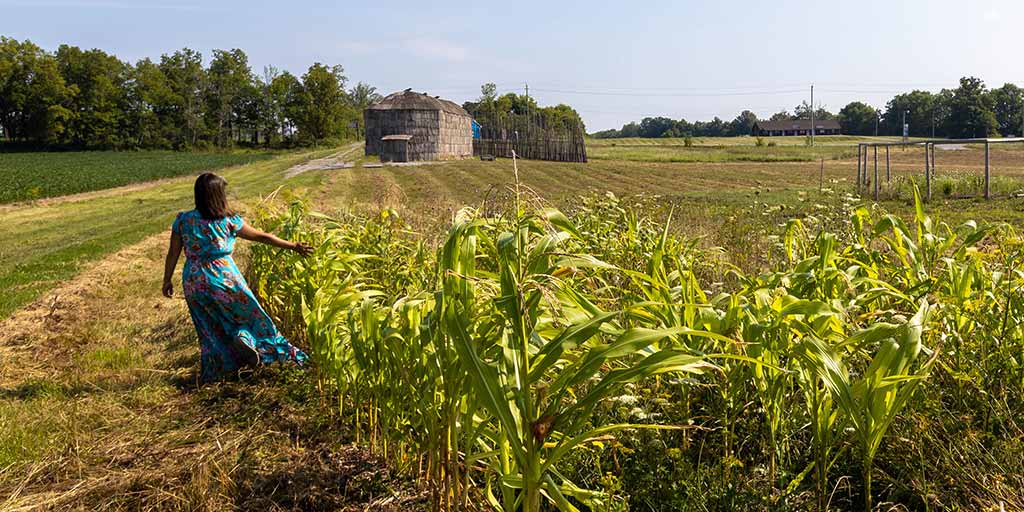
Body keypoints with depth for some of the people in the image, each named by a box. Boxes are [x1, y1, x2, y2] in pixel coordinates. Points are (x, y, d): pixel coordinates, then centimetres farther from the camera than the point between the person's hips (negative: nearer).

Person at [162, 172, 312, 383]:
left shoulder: (183, 221, -4)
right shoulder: (229, 222, -11)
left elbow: (173, 253, 1)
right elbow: (262, 237, -3)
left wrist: (167, 280, 14)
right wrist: (293, 246, 6)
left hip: (193, 283, 4)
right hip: (224, 279, -3)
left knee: (210, 327, 19)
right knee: (247, 312, 18)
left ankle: (213, 370, 22)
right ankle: (244, 337, -10)